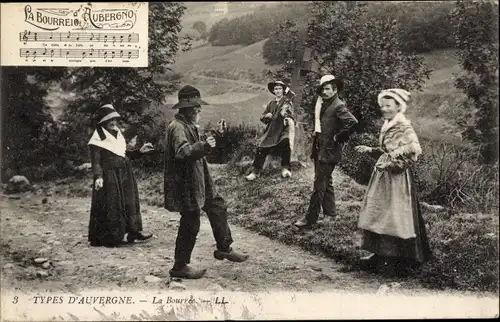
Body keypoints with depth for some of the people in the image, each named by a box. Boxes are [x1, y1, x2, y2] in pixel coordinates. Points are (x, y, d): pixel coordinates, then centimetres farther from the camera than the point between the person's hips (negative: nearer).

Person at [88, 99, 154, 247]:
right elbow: (96, 160, -14)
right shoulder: (98, 138, -9)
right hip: (109, 176, -8)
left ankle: (133, 231, 16)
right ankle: (110, 237, 4)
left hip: (124, 175, 8)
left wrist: (140, 151, 11)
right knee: (110, 206, -4)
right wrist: (98, 177, -26)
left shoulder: (118, 134, 14)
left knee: (129, 202, 9)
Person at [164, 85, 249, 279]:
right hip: (186, 185, -11)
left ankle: (224, 249, 32)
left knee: (218, 207, 18)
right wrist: (204, 146, -49)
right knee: (190, 225, -2)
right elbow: (183, 152, -38)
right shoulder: (178, 127, -20)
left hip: (198, 181, 11)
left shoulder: (188, 126, 14)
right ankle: (180, 267, 12)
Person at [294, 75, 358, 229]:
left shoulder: (338, 106, -14)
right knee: (326, 181, 19)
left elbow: (352, 122, -28)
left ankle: (311, 219, -4)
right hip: (320, 149, 9)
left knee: (319, 184, -7)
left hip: (328, 151, -9)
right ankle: (329, 211, 32)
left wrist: (339, 137, -19)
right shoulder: (324, 105, 13)